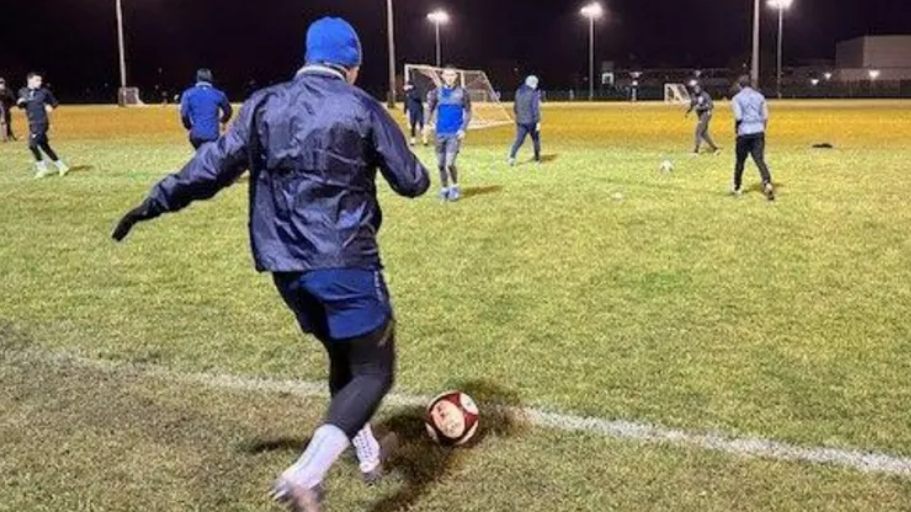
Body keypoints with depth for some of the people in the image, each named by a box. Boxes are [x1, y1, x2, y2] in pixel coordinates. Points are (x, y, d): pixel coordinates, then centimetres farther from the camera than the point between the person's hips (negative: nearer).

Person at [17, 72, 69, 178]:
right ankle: (61, 167, 18)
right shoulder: (22, 92, 6)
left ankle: (43, 169, 0)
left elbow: (55, 103, 6)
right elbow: (21, 106, 18)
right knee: (44, 146, 9)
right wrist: (20, 102, -4)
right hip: (32, 124, 6)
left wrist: (51, 107, -14)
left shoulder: (44, 91, -5)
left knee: (32, 145, -14)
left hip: (41, 123, -6)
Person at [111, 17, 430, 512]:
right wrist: (416, 172, 24)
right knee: (373, 372, 0)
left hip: (286, 265, 6)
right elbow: (412, 182, 0)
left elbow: (215, 164, 4)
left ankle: (368, 454, 36)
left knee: (342, 358, 24)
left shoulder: (264, 104, 7)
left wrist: (154, 202, 14)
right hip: (344, 263, -6)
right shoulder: (362, 108, -3)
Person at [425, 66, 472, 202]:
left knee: (450, 163, -13)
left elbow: (467, 112, 4)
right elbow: (430, 109, 7)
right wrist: (427, 123, -12)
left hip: (455, 133, -3)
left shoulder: (462, 93, 0)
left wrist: (463, 129, -9)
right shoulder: (436, 92, 5)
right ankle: (444, 188, 24)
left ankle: (455, 187, 11)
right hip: (440, 133, 3)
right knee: (440, 164, 7)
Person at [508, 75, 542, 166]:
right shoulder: (534, 93, -12)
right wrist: (538, 122, -15)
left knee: (519, 139, 3)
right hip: (531, 121, -5)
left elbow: (515, 107, 14)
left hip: (520, 121, 5)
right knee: (536, 139, 13)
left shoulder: (519, 92, 7)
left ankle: (512, 156, -18)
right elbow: (536, 109, -18)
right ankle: (537, 159, 23)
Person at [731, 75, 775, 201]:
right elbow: (765, 116, 6)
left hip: (744, 133, -2)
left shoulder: (737, 98, -1)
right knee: (760, 160, -3)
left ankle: (737, 188, 22)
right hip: (758, 132, 3)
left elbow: (738, 117, -12)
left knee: (740, 161, 11)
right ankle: (767, 183, -25)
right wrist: (763, 129, 17)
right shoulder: (759, 96, 11)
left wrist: (736, 129, 2)